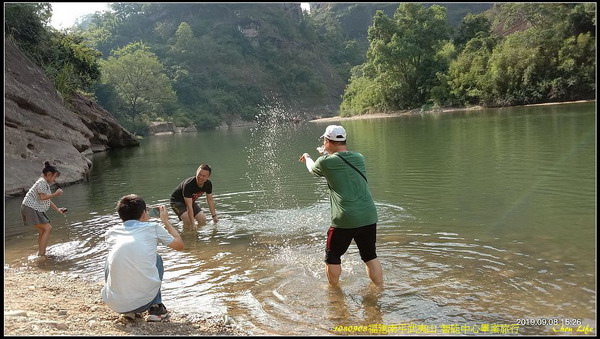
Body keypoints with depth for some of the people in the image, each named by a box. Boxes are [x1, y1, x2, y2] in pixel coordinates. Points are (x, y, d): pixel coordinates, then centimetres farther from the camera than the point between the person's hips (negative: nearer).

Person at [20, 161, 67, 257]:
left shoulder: (46, 183, 19)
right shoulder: (42, 182, -13)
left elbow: (47, 200, 21)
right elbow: (42, 197, -21)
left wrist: (57, 209, 16)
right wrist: (55, 194, -14)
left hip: (35, 210, 11)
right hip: (30, 208, -11)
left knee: (42, 231, 13)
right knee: (48, 228, -13)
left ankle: (41, 253, 20)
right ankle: (41, 253, -12)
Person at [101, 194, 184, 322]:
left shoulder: (111, 232, 11)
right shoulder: (153, 228, 4)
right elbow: (180, 245, 19)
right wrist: (166, 221, 31)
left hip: (114, 303, 2)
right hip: (144, 300, -2)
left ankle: (128, 310, 19)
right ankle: (156, 308, 18)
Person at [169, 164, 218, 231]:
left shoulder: (208, 184, -16)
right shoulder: (188, 184, -37)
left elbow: (210, 200, -1)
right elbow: (189, 206, -37)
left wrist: (214, 216, -1)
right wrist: (193, 223, -39)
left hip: (191, 201, 7)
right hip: (177, 201, -7)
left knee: (203, 220, -4)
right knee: (188, 220, -28)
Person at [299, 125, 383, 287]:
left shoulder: (326, 162, -7)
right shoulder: (359, 158, 7)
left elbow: (312, 169, 17)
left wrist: (307, 157, 38)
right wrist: (328, 154, 43)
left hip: (345, 220, -5)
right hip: (369, 217, 5)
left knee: (332, 256, 16)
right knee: (370, 256, 19)